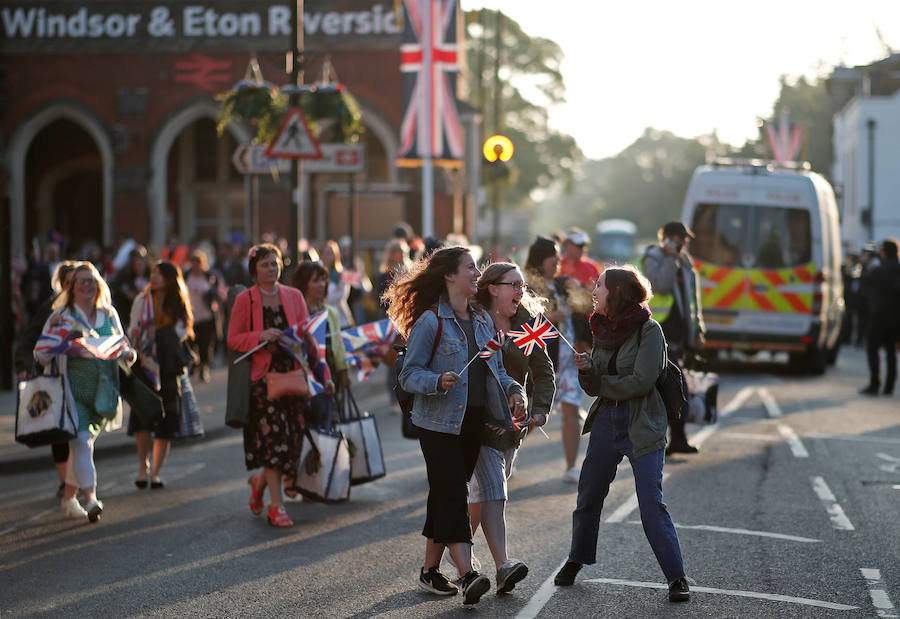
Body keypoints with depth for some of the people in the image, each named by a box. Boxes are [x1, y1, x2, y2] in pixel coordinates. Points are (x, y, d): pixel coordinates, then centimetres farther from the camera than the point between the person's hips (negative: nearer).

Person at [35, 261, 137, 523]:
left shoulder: (109, 315, 11)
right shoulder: (61, 317, -2)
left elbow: (121, 346, 21)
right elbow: (41, 354, -1)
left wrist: (129, 354, -2)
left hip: (102, 391, 4)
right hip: (73, 390, -4)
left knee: (85, 442, 11)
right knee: (80, 440, -17)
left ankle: (69, 497, 25)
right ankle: (91, 498, -21)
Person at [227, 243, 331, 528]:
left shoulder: (294, 296, 12)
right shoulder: (245, 300, 3)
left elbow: (308, 336, 12)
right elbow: (233, 339, 3)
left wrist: (322, 373, 5)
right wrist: (260, 336, -15)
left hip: (293, 373, 4)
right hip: (262, 375, -4)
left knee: (293, 438, 1)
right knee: (274, 436, -13)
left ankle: (260, 482, 28)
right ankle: (276, 505, -9)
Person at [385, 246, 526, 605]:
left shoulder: (483, 320, 13)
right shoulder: (431, 321, -8)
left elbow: (496, 369, 19)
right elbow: (409, 374, -10)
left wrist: (513, 391, 0)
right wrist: (439, 382, -28)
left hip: (474, 423, 7)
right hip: (439, 423, -6)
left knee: (445, 496, 11)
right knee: (452, 495, -13)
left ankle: (430, 570, 20)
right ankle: (468, 575, -21)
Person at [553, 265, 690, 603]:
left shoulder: (648, 329, -12)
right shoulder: (603, 329, 9)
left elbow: (641, 382, -20)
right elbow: (594, 386, 10)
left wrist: (600, 383, -7)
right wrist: (586, 370, -11)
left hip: (642, 426, -7)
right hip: (606, 422, 7)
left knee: (651, 505, -10)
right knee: (588, 496, 14)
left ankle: (677, 578, -3)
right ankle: (576, 560, 34)